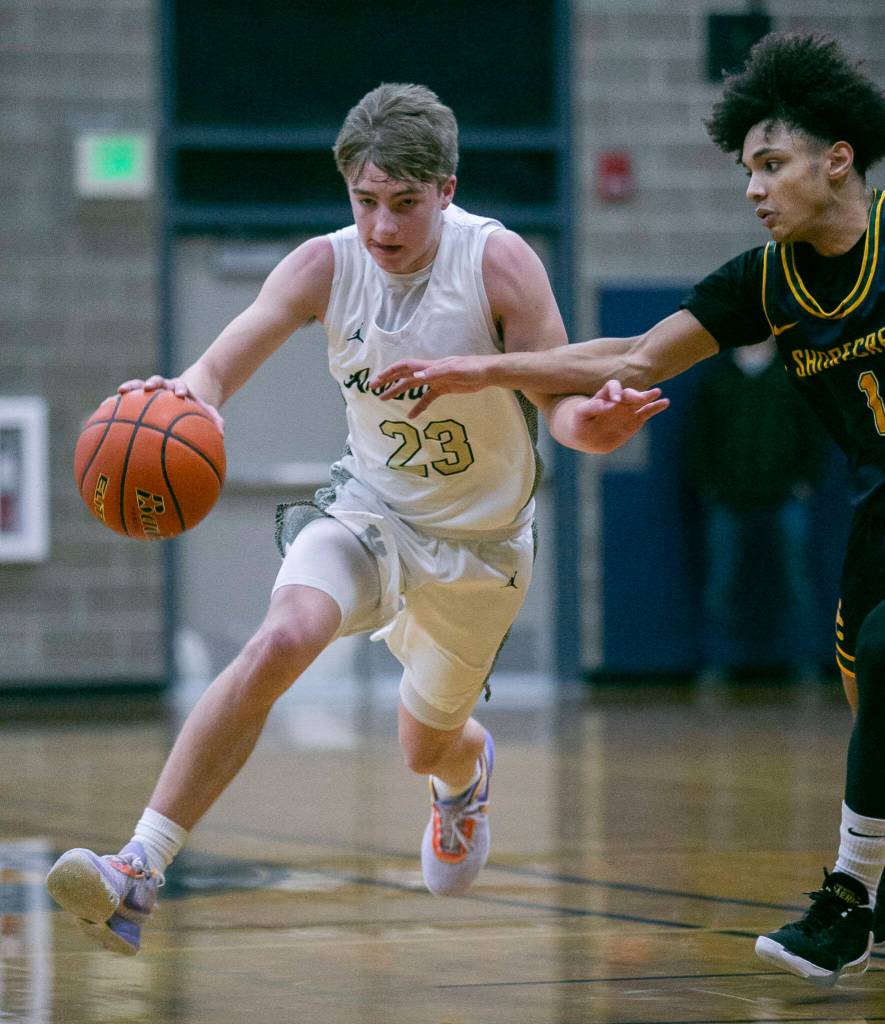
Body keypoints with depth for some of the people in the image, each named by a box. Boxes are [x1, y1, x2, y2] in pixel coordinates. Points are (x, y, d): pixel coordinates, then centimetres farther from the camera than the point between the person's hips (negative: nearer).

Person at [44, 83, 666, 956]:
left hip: (481, 541, 0)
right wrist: (185, 394, -48)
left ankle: (466, 774, 60)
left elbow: (561, 401, -17)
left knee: (425, 747, 17)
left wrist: (593, 420, -41)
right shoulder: (324, 268, -16)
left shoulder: (498, 263, -22)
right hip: (369, 512, 0)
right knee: (282, 640, -31)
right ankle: (137, 871, -34)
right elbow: (214, 371, -23)